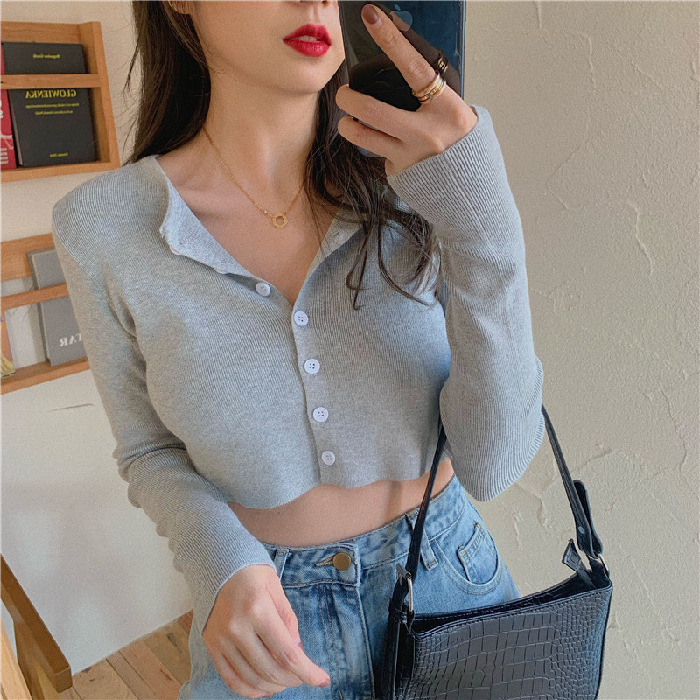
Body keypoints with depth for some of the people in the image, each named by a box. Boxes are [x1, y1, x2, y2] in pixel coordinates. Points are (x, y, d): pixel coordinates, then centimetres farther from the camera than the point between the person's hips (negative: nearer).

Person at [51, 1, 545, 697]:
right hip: (272, 619, -1)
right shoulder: (102, 226, -15)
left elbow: (490, 463, -19)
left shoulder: (412, 188, -15)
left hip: (449, 581, 2)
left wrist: (485, 223, -30)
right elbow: (153, 451, -3)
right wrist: (219, 566, -21)